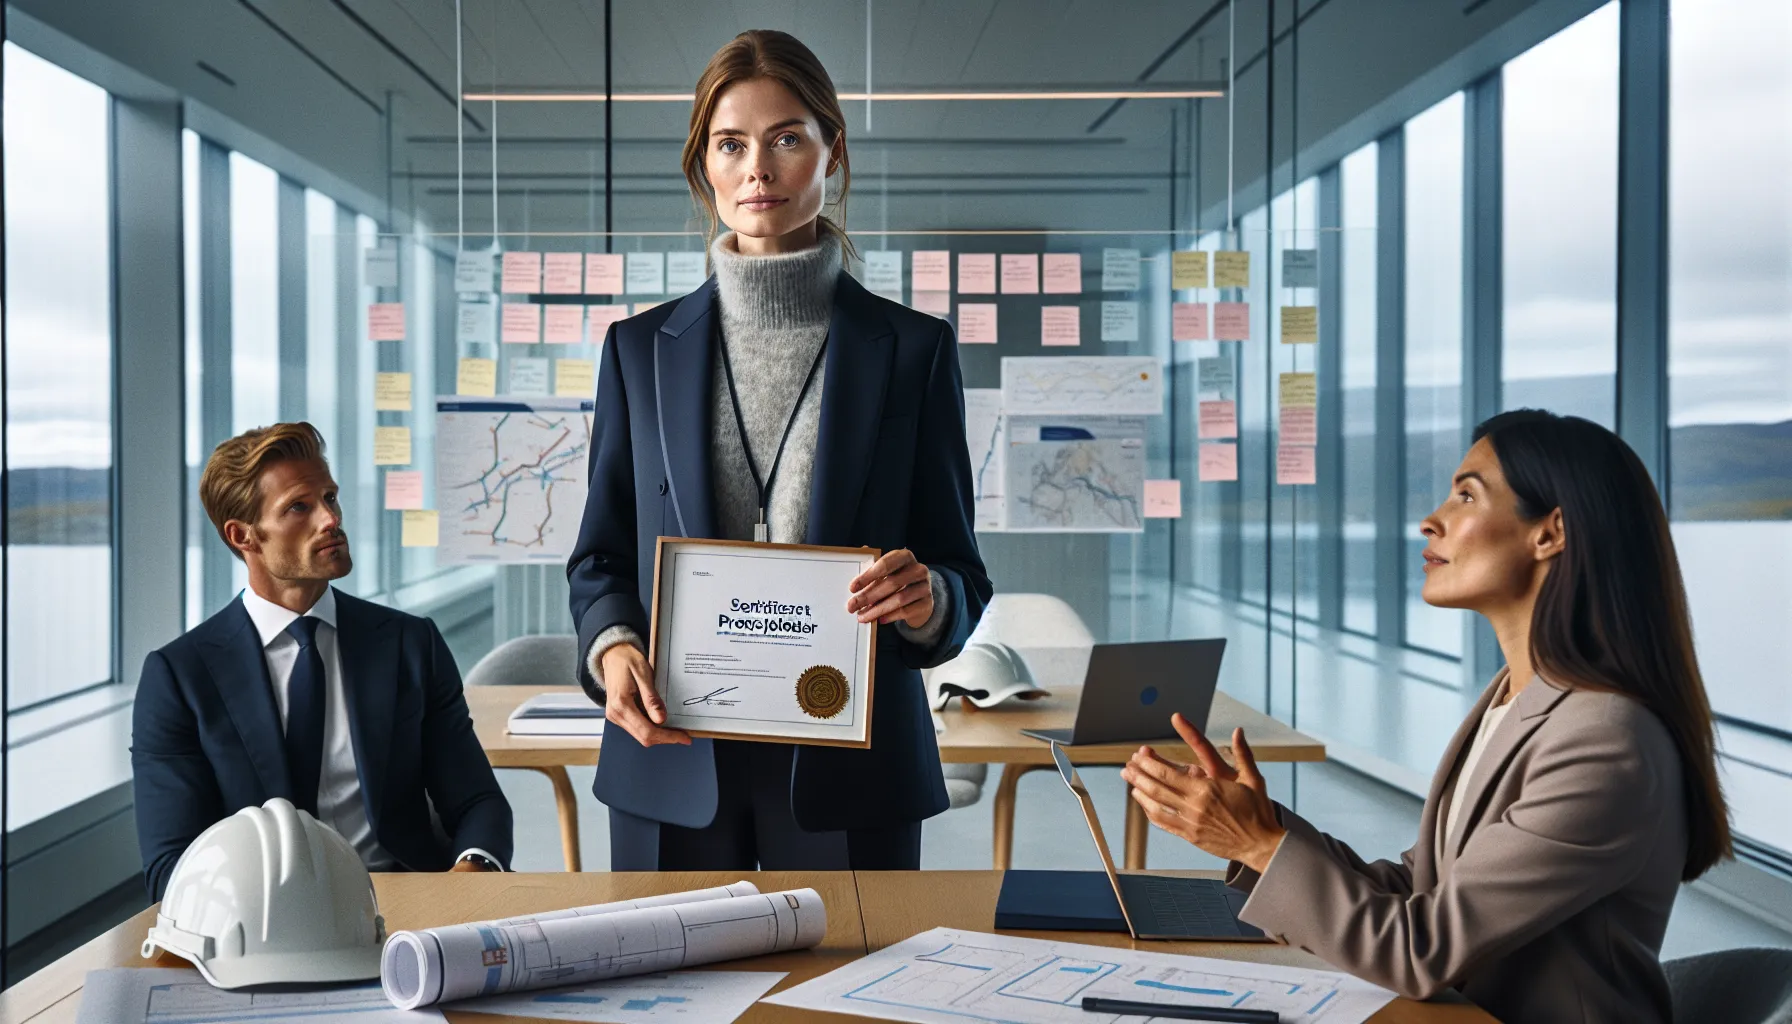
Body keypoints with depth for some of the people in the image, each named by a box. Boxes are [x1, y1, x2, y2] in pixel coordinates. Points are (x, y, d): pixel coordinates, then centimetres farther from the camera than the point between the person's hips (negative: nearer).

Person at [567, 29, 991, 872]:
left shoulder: (911, 349, 4)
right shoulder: (641, 349, 8)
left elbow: (960, 575, 5)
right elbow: (601, 556, 11)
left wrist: (926, 600, -19)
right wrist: (611, 647, -10)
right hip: (673, 761, 1)